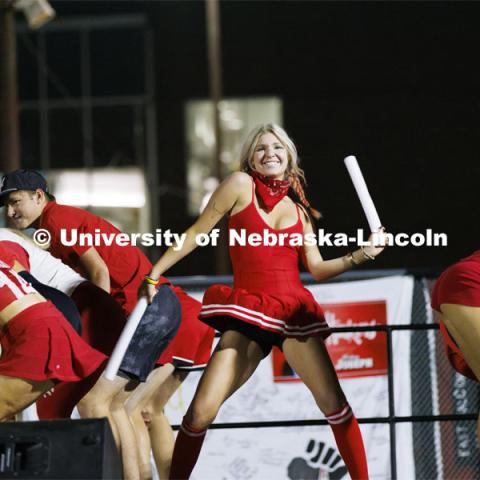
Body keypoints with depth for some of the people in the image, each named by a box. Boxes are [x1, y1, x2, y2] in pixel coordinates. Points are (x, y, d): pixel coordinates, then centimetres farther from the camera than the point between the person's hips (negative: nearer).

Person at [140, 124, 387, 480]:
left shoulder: (299, 210, 13)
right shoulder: (241, 185, 2)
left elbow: (317, 269, 13)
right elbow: (196, 233, 3)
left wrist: (361, 256, 0)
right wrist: (154, 275, 2)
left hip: (295, 312, 3)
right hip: (248, 314, -3)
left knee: (334, 402, -7)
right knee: (201, 411, -12)